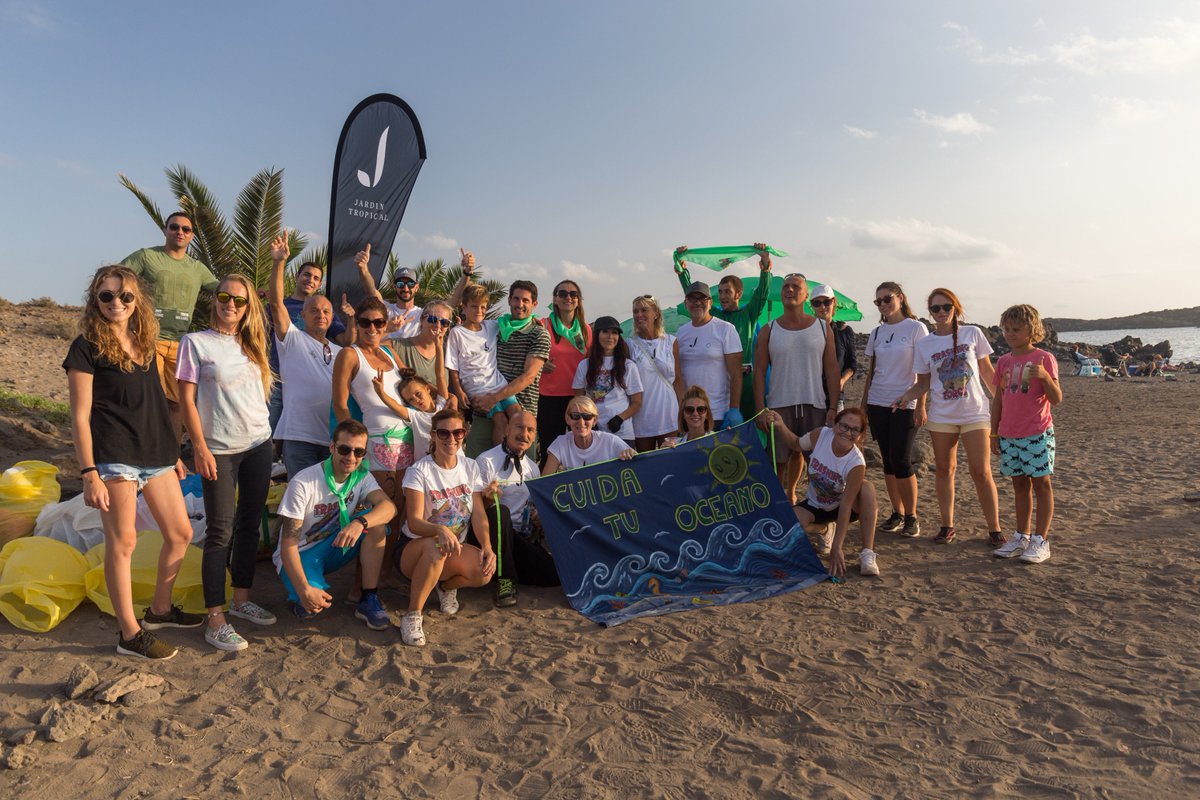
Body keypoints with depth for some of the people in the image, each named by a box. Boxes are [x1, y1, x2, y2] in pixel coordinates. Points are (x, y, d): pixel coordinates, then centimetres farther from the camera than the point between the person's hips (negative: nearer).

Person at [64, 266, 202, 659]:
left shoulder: (144, 344, 13)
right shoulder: (87, 347, -6)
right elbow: (80, 416, -9)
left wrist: (173, 453, 19)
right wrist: (89, 474, -15)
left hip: (156, 456, 7)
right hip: (115, 459, -7)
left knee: (180, 533, 11)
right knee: (123, 542, 0)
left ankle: (160, 609, 30)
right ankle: (130, 633, 11)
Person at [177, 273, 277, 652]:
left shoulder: (251, 344, 11)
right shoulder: (196, 342, -4)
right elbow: (186, 400, -7)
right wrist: (200, 448, -12)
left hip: (260, 444, 5)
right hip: (219, 450, -5)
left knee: (250, 524, 12)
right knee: (220, 532, -3)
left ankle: (241, 599, 26)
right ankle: (215, 620, 3)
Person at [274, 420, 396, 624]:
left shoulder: (362, 476, -8)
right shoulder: (303, 483, -23)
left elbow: (389, 507, -26)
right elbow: (288, 543, -23)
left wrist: (360, 523, -47)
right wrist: (304, 590, -33)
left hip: (333, 546, 4)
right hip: (301, 554, -4)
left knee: (375, 522, -23)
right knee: (313, 606, -33)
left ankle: (368, 601, -16)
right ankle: (298, 595, 7)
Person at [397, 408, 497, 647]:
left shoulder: (470, 468, 3)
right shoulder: (419, 471, -12)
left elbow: (479, 514, -4)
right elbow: (414, 522, -22)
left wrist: (487, 547, -22)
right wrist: (439, 530, -44)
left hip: (456, 548, 4)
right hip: (416, 549, -4)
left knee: (485, 571, -27)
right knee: (436, 546, -40)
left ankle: (447, 587, 8)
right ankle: (412, 615, -22)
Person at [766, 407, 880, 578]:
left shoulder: (856, 463, -30)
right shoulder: (820, 435, -21)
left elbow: (845, 505, -32)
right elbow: (795, 444, 2)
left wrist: (836, 548, -36)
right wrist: (780, 426, -17)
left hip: (838, 508, -3)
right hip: (813, 505, 3)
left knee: (867, 487, -34)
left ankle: (868, 553, -29)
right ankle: (825, 529, 10)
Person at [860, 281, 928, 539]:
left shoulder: (915, 328, -3)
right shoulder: (877, 332, 11)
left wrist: (921, 405, -11)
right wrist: (863, 404, 10)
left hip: (905, 404, -5)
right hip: (878, 403, 5)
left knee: (901, 461, -8)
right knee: (888, 460, 6)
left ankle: (911, 517, 5)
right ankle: (897, 514, 16)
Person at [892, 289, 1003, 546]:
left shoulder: (973, 334, 0)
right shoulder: (924, 344, 3)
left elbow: (987, 372, 6)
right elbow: (923, 384, 6)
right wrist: (906, 396, -14)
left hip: (975, 412, -2)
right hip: (941, 415, 2)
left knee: (981, 471, -4)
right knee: (945, 469, 8)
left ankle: (994, 528, 7)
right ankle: (947, 525, 20)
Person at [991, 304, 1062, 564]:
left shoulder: (1043, 359, -6)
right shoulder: (1004, 362, 9)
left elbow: (1056, 399, -11)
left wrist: (1044, 376, -29)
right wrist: (994, 433, 13)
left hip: (1037, 434, -5)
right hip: (1009, 435, 5)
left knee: (1041, 483, 1)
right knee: (1020, 484, 13)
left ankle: (1040, 540, 5)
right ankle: (1021, 536, 21)